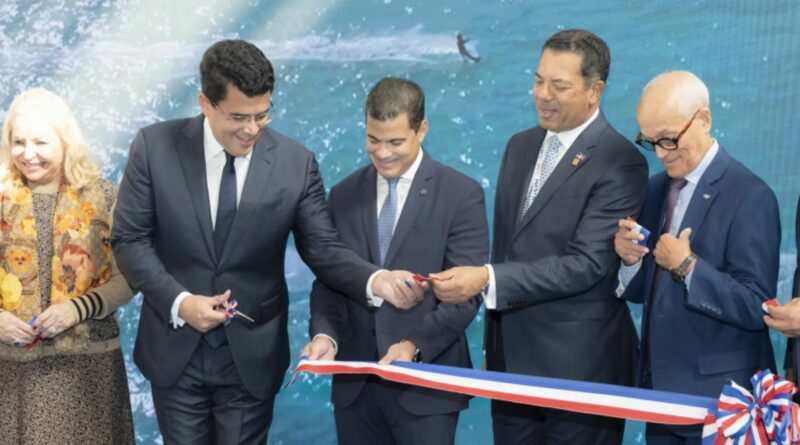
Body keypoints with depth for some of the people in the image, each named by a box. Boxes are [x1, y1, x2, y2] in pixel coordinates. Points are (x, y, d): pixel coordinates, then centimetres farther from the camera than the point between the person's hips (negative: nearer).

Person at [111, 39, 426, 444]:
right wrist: (179, 301, -17)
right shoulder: (155, 147, -9)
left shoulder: (295, 162, -8)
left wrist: (376, 280, -25)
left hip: (252, 356, 0)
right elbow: (129, 238, -5)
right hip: (175, 352, 0)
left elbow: (322, 247, -6)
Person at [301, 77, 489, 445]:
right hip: (354, 384, 4)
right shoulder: (343, 196, 8)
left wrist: (415, 345, -21)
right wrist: (325, 333, -10)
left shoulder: (462, 194, -5)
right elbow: (328, 280, 8)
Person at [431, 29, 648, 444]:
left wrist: (486, 279, -28)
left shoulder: (620, 162, -13)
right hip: (511, 358, 7)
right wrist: (493, 345, 16)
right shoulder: (520, 146, 9)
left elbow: (587, 263, -21)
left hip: (579, 366, -6)